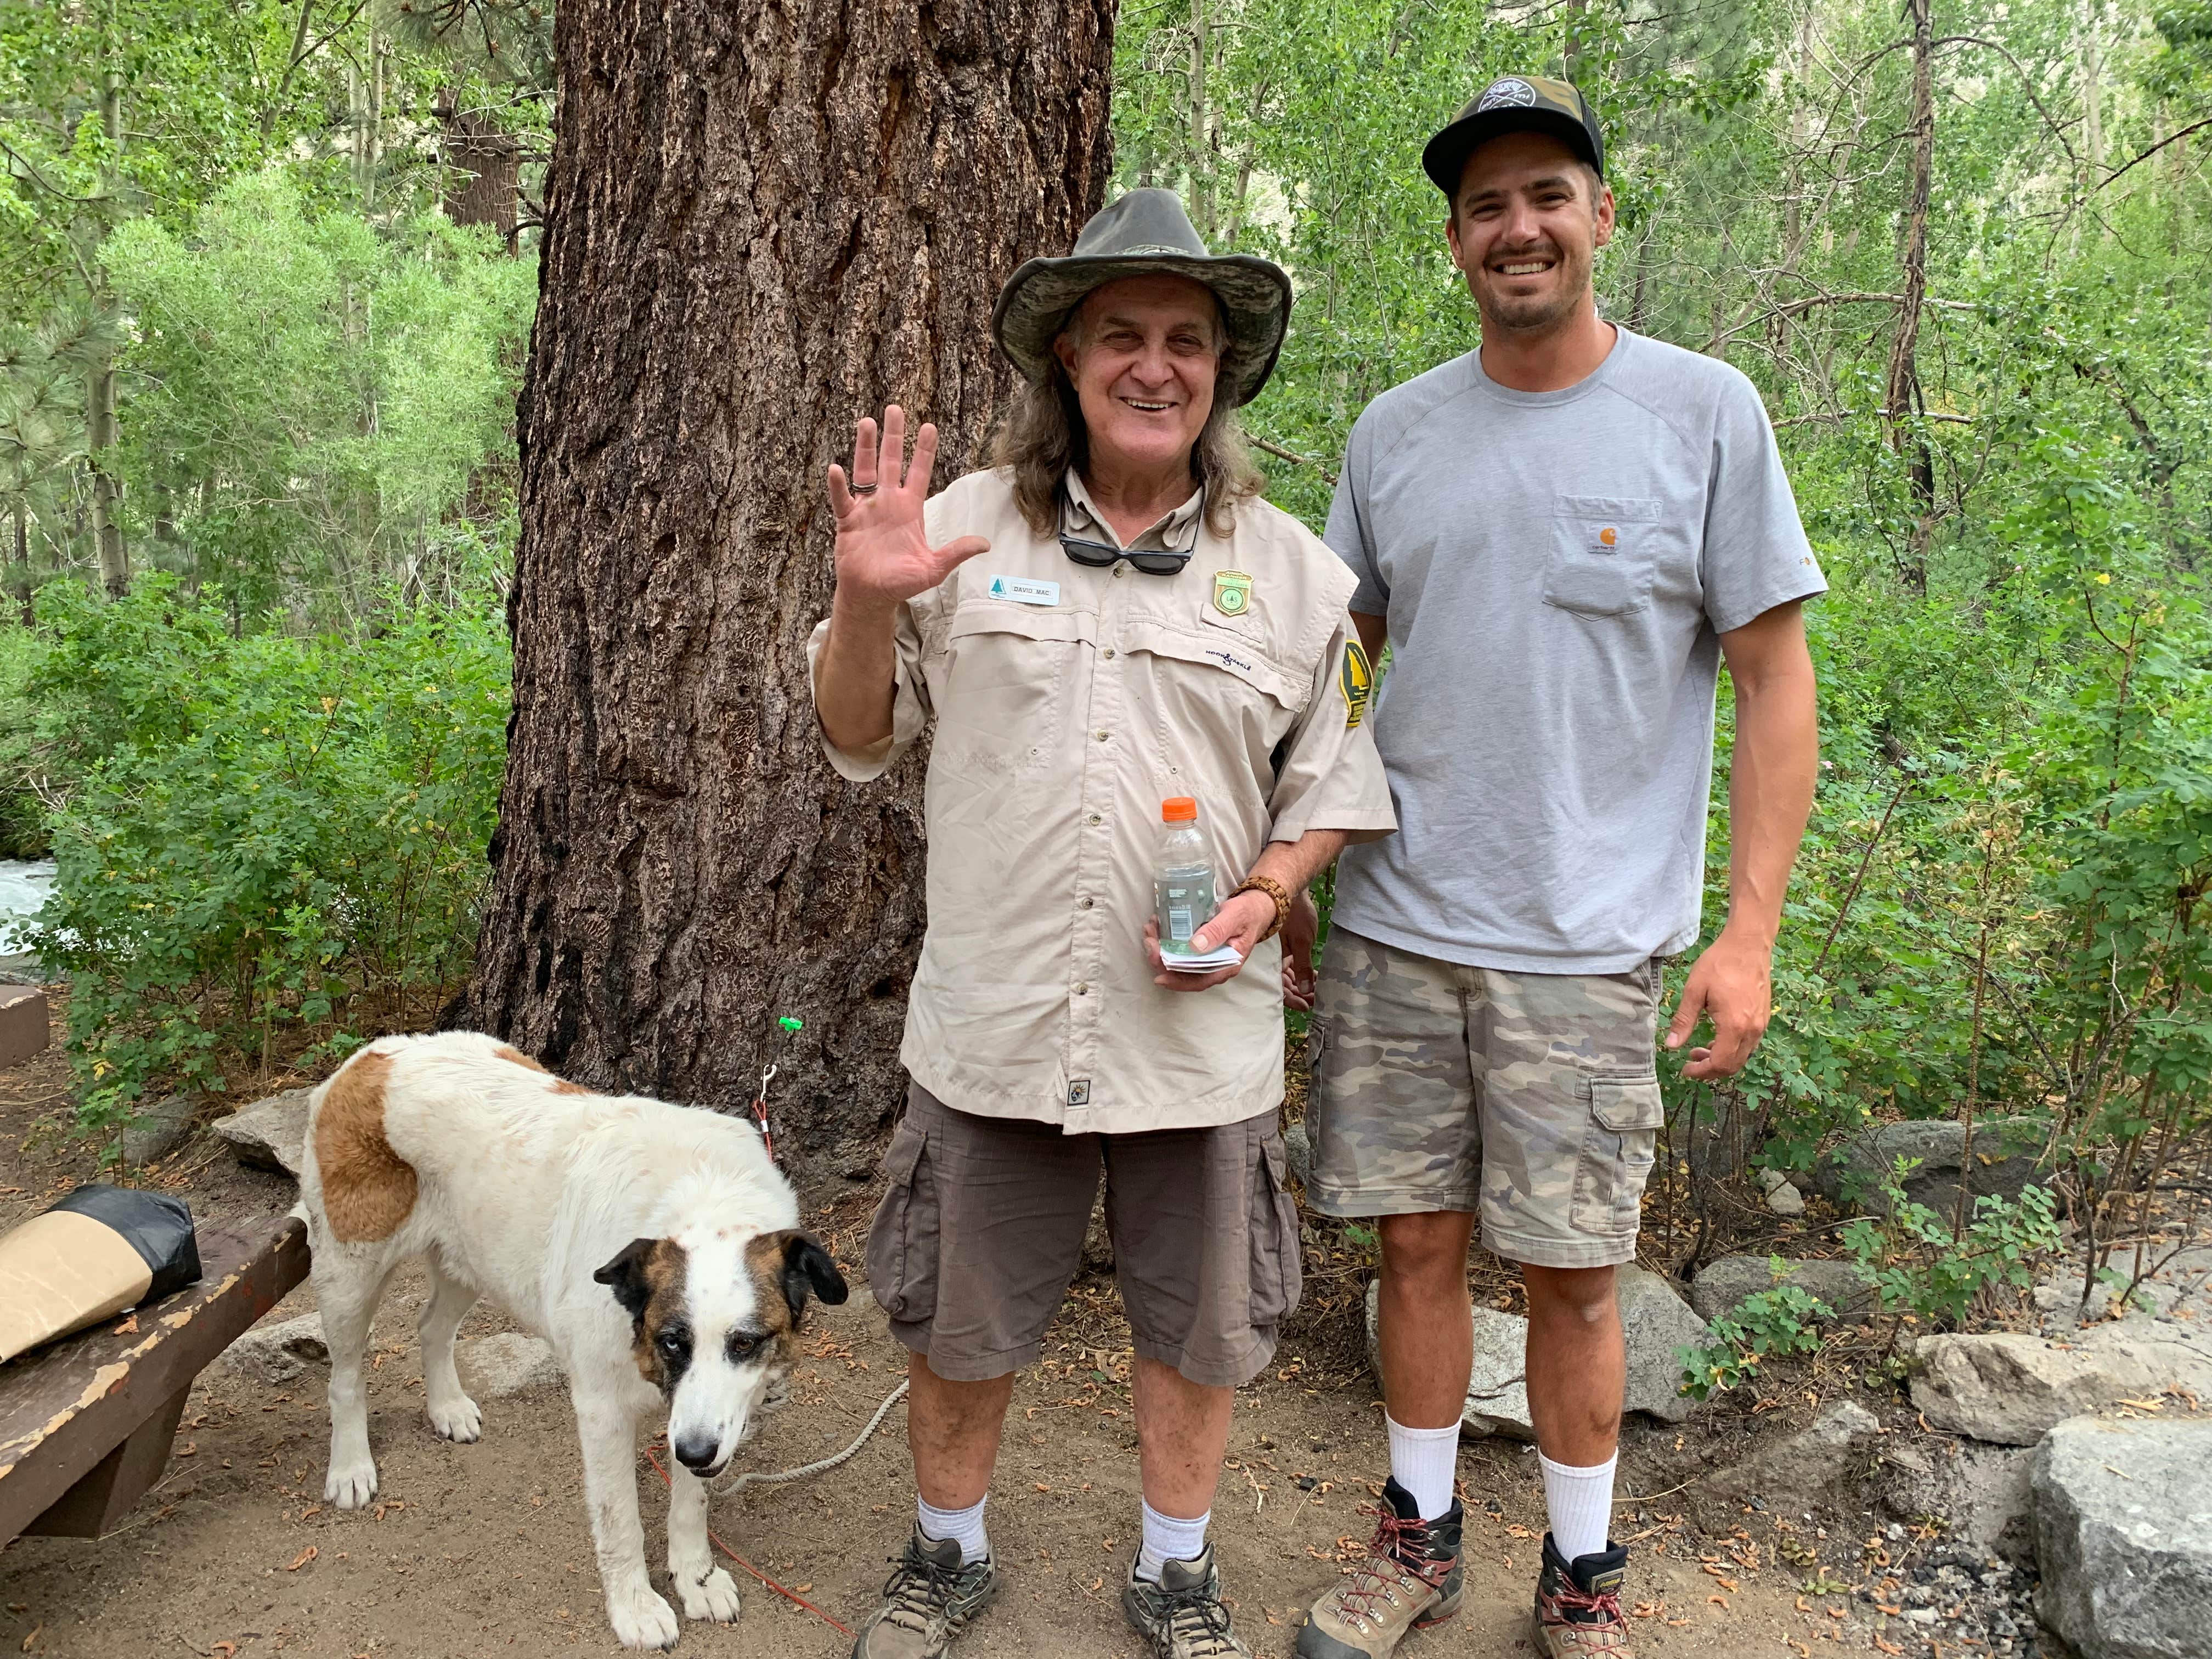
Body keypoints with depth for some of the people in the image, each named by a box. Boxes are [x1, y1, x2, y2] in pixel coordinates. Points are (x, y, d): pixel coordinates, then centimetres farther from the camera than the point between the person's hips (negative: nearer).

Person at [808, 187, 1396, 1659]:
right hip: (993, 1021, 0)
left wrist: (1263, 899, -11)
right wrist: (866, 600, -12)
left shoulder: (1292, 569, 3)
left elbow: (1335, 786, 7)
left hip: (1200, 1031, 1)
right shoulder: (966, 529, 2)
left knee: (1200, 1322, 15)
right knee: (958, 1318, 15)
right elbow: (859, 736, 7)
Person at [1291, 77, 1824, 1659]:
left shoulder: (1705, 412, -1)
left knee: (1573, 1273, 6)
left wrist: (1751, 930, -9)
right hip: (1391, 931, 3)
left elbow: (1773, 679, -2)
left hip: (1586, 946, -2)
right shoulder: (1397, 429, 8)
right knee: (1418, 1240, 11)